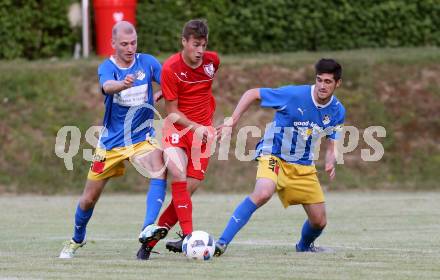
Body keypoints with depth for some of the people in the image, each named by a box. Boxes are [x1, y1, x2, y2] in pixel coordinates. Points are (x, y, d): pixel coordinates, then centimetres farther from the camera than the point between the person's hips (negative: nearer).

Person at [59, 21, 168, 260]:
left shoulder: (147, 62, -6)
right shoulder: (107, 67, -13)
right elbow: (107, 86, -38)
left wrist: (156, 96, -13)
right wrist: (123, 84, -57)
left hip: (142, 138, 0)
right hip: (111, 141, 0)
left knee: (159, 172, -32)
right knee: (89, 199, 9)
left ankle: (148, 228, -40)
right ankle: (76, 240, 35)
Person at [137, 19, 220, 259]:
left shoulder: (212, 61, -2)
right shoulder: (170, 68, -13)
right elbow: (172, 111, -9)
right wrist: (195, 126, -21)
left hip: (203, 130, 3)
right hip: (177, 127, -3)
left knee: (188, 189, -5)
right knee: (178, 175, -27)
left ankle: (152, 239, 4)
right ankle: (187, 235, -28)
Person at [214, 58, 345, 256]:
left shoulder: (337, 111, -4)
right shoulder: (293, 95, -20)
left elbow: (331, 145, 7)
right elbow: (252, 94, -12)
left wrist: (330, 163, -16)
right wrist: (231, 121, -18)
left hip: (304, 165, 5)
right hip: (273, 155, -5)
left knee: (319, 221, 5)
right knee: (263, 193, -36)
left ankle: (304, 246, 42)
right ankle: (222, 243, -34)